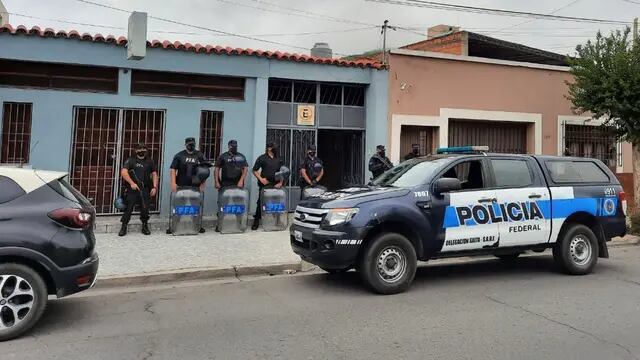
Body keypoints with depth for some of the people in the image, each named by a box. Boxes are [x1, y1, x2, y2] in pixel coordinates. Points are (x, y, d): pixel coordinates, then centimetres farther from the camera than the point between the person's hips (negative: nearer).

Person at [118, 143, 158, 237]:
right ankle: (124, 227, 8)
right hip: (132, 189, -2)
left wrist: (154, 187, 0)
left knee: (145, 209, 1)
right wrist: (132, 183, -16)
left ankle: (145, 226, 16)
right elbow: (123, 172, -6)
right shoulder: (130, 160, 5)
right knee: (128, 208, -3)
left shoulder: (150, 162, 14)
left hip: (145, 190, 2)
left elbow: (154, 174, 12)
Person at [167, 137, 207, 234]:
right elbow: (173, 169, -1)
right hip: (181, 186, -1)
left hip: (196, 186, 1)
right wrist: (173, 183, -10)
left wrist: (203, 183, -1)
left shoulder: (200, 156, 7)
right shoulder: (179, 156, 4)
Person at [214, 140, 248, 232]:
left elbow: (245, 169, 5)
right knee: (221, 203, -4)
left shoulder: (241, 157, 10)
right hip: (224, 184, -1)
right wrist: (216, 182, -4)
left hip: (238, 184, 2)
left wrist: (241, 180, -7)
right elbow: (216, 169, 5)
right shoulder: (222, 157, 6)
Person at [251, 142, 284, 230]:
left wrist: (281, 182, 2)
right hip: (264, 184, -3)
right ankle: (256, 220, 7)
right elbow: (255, 170, 1)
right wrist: (261, 179, -11)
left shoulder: (278, 159, 14)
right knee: (261, 202, -2)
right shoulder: (262, 158, 1)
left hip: (276, 185, 4)